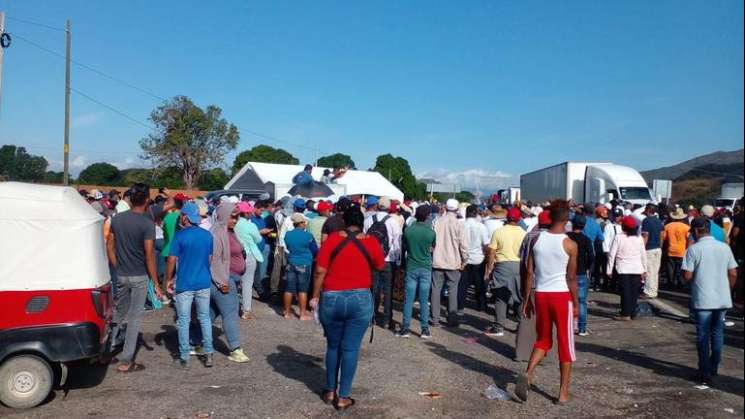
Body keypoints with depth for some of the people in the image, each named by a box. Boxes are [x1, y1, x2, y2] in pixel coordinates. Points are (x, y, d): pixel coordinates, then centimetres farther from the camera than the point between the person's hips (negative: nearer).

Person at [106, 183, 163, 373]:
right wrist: (156, 284, -11)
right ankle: (125, 361, 9)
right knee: (134, 318, 4)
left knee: (118, 314, 20)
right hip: (139, 276, -5)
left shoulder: (117, 219, 2)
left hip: (121, 275, 5)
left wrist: (117, 269, 18)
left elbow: (110, 247, 7)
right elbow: (149, 256, -16)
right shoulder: (147, 223, -15)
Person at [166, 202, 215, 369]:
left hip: (184, 284, -4)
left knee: (183, 321, 5)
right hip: (204, 283, 4)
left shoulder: (180, 236, -10)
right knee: (205, 318, 13)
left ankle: (184, 358, 10)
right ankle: (208, 354, 15)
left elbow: (172, 260, -9)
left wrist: (168, 280, 4)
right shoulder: (207, 235, 3)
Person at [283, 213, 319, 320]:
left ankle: (287, 312, 18)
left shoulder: (287, 235, -2)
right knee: (302, 289, 2)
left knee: (289, 288, 9)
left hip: (291, 263, 4)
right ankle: (303, 314, 4)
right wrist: (311, 257, 20)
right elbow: (315, 251, 0)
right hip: (304, 264, -3)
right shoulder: (307, 235, -12)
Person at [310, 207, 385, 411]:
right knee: (350, 349, 6)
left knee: (333, 346, 17)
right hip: (360, 300, -1)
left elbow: (320, 270, -6)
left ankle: (330, 391, 27)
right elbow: (380, 266, 14)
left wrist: (315, 296, 2)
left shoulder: (332, 238, -4)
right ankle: (343, 397, 11)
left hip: (331, 299, 1)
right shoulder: (371, 242, -3)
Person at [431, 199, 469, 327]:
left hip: (437, 262, 1)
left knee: (436, 290, 8)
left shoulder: (436, 222, -4)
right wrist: (464, 261, 3)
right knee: (453, 290, 8)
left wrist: (431, 256, 13)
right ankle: (452, 319, 11)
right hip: (453, 263, -1)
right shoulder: (459, 224, -9)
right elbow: (463, 244, -9)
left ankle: (435, 319, 11)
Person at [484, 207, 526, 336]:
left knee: (501, 297, 5)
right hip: (519, 265, 1)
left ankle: (498, 327, 7)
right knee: (520, 296, 12)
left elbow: (491, 253, -4)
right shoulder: (523, 233, -1)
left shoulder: (499, 232, -3)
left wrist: (488, 270, 3)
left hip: (502, 265, -1)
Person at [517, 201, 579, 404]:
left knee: (543, 339, 19)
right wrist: (576, 304, 3)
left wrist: (527, 299, 10)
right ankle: (564, 393, 15)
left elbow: (529, 273, 3)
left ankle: (528, 374, -3)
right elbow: (571, 278, -7)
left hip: (541, 294, 3)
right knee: (566, 344, 10)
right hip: (562, 296, -3)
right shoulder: (569, 244, -9)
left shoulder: (537, 239, 1)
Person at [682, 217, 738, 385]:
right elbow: (733, 274, 4)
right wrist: (728, 290, 18)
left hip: (703, 300, -4)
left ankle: (706, 374, 8)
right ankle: (714, 368, 28)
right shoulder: (724, 248, 2)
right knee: (718, 333, 18)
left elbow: (687, 276, -13)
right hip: (723, 299, 4)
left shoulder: (693, 249, -11)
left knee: (703, 336, 5)